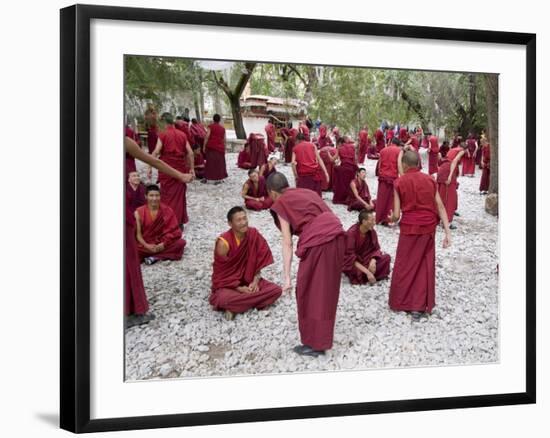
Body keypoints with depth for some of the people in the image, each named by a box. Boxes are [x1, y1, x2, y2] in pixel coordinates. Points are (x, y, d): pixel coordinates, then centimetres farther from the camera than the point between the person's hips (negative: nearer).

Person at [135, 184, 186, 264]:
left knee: (181, 242, -24)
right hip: (145, 245, -2)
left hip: (161, 244, 2)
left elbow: (175, 231, -5)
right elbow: (137, 233, -6)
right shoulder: (139, 212, -4)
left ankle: (154, 257, -24)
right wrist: (147, 246, -21)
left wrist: (164, 243, -19)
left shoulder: (167, 211, -1)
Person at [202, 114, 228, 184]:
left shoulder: (210, 126, 0)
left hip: (211, 147, -2)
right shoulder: (222, 128, 11)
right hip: (220, 148, 2)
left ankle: (206, 178, 8)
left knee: (209, 162, 3)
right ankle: (218, 179, 2)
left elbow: (207, 136, -9)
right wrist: (224, 149, 21)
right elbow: (224, 139, 13)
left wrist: (204, 146, -6)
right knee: (219, 162, 5)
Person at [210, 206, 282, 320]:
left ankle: (234, 307, -13)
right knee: (224, 299, -38)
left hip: (248, 281, 6)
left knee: (276, 290, -15)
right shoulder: (224, 242, -21)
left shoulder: (254, 234, -8)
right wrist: (239, 288, -20)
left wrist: (255, 282, -12)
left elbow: (258, 261, 1)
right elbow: (221, 273, -15)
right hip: (227, 284, -6)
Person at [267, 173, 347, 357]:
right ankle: (322, 337, 37)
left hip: (318, 241, -7)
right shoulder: (305, 192, 25)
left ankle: (315, 344, 15)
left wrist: (287, 277, -3)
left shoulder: (281, 204, 5)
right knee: (327, 288, 21)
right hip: (337, 235, 7)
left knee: (310, 291, 8)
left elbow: (287, 243, -2)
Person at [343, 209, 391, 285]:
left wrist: (373, 261, -26)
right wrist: (367, 272, -32)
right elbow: (350, 257, -27)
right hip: (350, 262, -5)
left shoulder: (372, 232, -9)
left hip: (365, 258, 5)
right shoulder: (351, 233, -25)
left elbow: (376, 249, -2)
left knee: (387, 257, -13)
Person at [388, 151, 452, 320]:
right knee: (425, 266, 11)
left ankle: (398, 302, 24)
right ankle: (419, 306, 15)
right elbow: (440, 207, -2)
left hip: (409, 227, -2)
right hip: (429, 227, 3)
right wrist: (447, 232, -1)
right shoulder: (429, 179, 2)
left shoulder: (400, 182, -6)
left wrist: (391, 219, 16)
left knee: (404, 266, 12)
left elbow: (396, 215, -7)